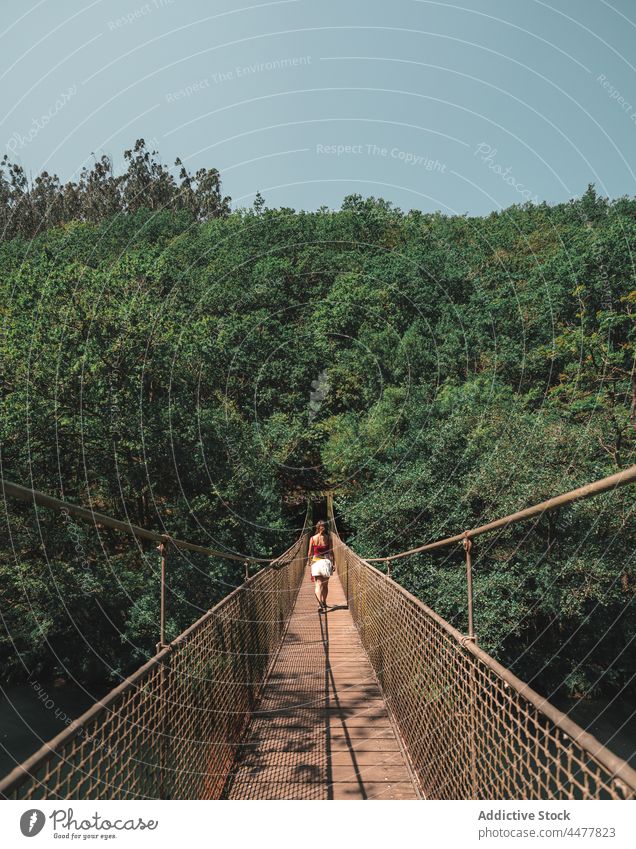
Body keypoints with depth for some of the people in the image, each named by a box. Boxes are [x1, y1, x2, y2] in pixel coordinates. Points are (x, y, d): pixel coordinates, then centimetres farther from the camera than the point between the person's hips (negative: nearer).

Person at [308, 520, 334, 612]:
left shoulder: (313, 538, -3)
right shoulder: (328, 538, -5)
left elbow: (310, 553, 2)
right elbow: (331, 552, -3)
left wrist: (310, 563, 17)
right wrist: (333, 564, 5)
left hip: (316, 562, -1)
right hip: (326, 561, 1)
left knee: (318, 584, -4)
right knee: (325, 584, 17)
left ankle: (320, 604, -23)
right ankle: (324, 603, 31)